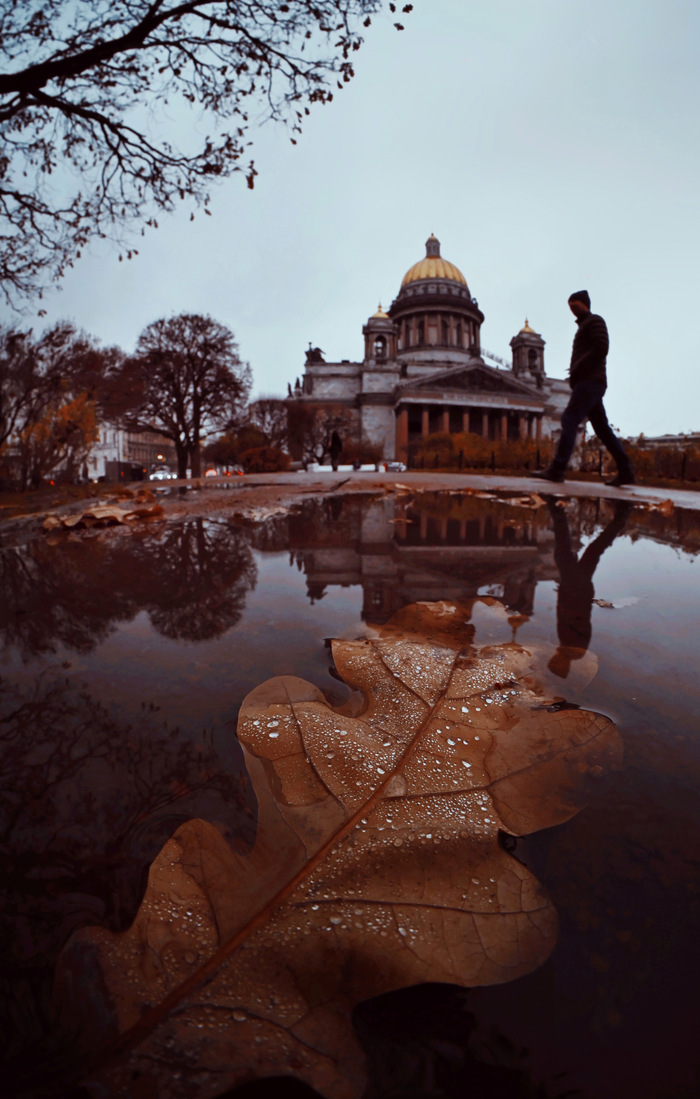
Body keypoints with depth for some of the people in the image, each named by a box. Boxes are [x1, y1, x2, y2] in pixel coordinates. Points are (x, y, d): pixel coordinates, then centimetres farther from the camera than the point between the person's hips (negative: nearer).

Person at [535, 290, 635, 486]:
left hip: (590, 381, -10)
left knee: (569, 419, -19)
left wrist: (577, 370, -14)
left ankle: (557, 469, -27)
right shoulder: (584, 327, 30)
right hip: (587, 383, 10)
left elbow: (601, 349, -14)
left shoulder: (595, 320, 1)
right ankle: (625, 471, 2)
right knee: (602, 427, 4)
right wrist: (574, 375, 9)